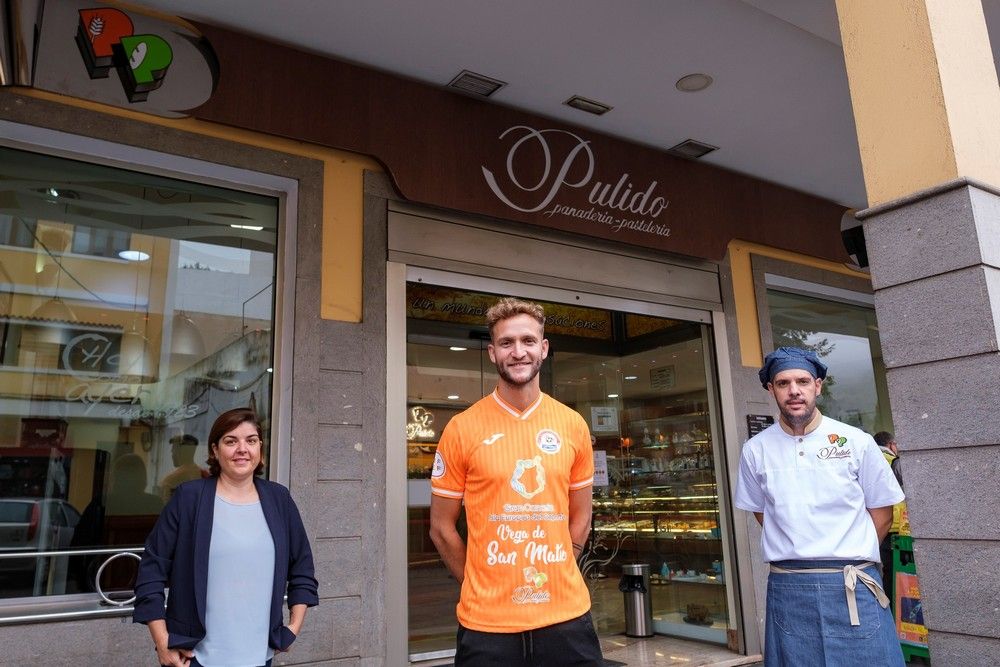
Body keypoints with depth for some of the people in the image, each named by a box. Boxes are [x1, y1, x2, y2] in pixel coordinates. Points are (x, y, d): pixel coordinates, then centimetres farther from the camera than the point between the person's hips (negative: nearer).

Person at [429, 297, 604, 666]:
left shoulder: (574, 426, 1)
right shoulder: (462, 429, -7)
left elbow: (580, 518, 10)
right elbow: (442, 528, 0)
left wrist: (550, 576, 5)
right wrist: (483, 588, 2)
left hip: (566, 616, 2)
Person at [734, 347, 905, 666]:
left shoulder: (857, 442, -2)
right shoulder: (756, 450, 1)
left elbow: (881, 514, 6)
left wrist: (845, 558, 5)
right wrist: (799, 556, 8)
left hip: (854, 587, -1)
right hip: (788, 588, 1)